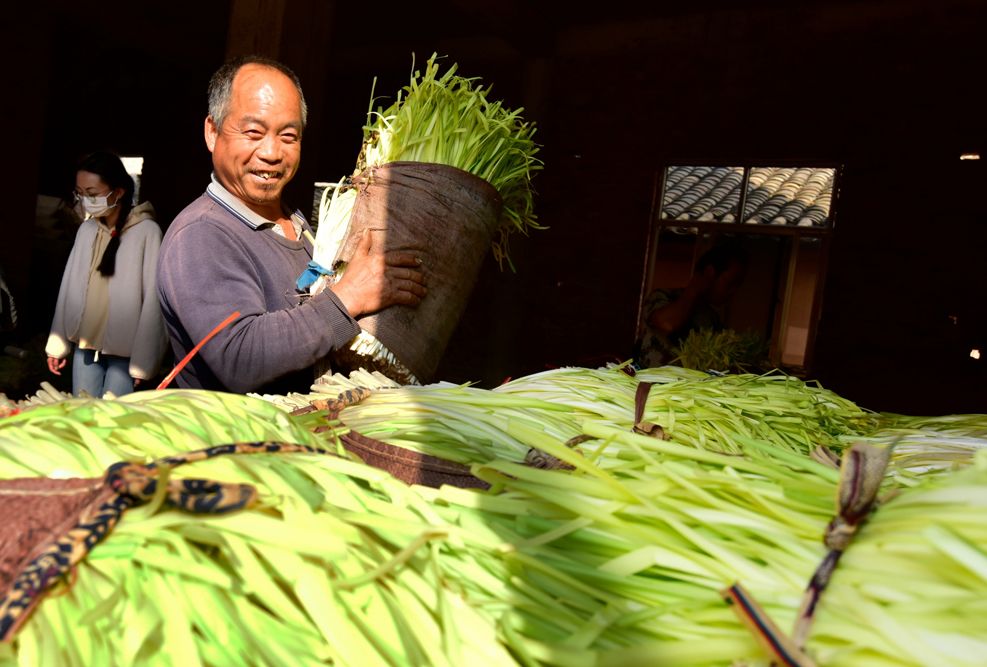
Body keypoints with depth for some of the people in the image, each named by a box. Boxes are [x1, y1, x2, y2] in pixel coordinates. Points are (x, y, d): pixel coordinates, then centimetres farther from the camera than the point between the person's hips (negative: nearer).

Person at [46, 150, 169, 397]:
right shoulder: (86, 230, 5)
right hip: (84, 344, 5)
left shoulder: (147, 231, -12)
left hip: (125, 350, -5)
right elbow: (70, 287, 12)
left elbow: (153, 300, -12)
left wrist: (144, 359, -13)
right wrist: (58, 343, 12)